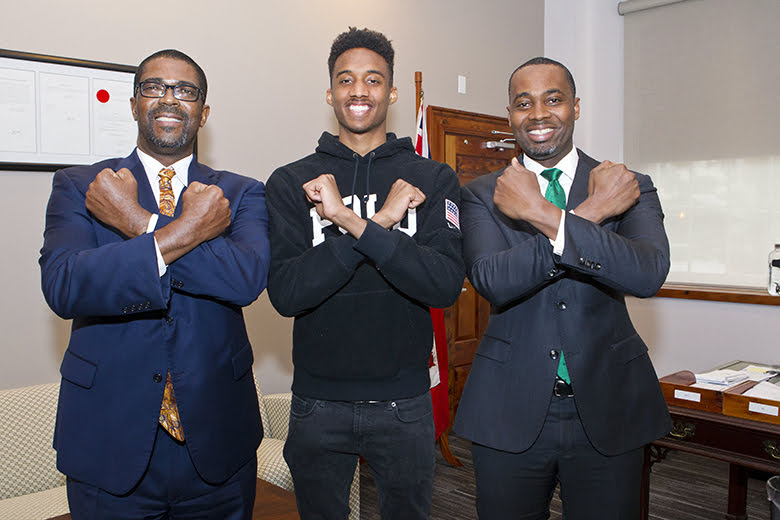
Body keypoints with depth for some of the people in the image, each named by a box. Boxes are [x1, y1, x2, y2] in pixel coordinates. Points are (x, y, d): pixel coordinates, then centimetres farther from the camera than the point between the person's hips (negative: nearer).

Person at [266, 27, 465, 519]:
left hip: (404, 402, 0)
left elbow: (446, 285, -15)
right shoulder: (291, 182, -2)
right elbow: (285, 293, -14)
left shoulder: (433, 179, -2)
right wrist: (381, 223, -21)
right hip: (318, 404, 1)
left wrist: (351, 221, -24)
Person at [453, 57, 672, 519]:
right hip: (511, 411, 0)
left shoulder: (630, 187, 1)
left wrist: (545, 217, -23)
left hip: (608, 410, 1)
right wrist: (591, 212, -20)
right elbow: (493, 282, -18)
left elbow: (649, 274, -18)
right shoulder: (483, 195, 0)